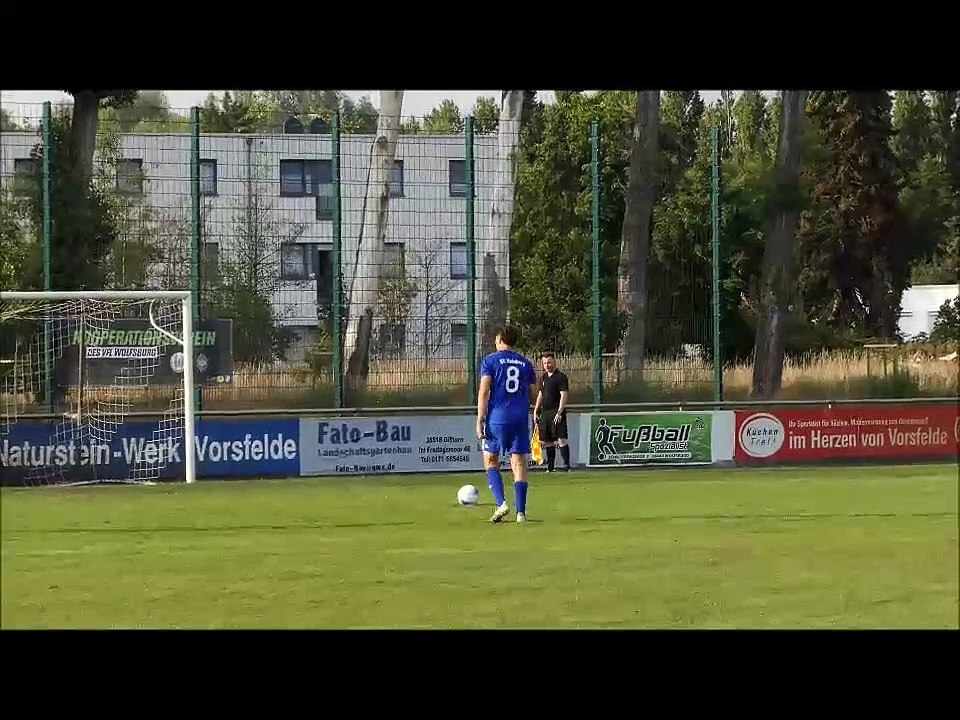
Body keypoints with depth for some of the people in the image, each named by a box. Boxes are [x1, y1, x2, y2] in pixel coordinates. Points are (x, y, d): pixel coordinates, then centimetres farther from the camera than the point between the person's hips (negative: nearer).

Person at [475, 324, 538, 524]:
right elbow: (530, 393, 16)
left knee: (491, 461, 8)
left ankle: (501, 503, -10)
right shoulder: (525, 364, 11)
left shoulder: (490, 361, 0)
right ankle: (520, 512, -3)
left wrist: (480, 421, -7)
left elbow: (484, 392, -7)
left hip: (497, 418, -3)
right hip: (521, 418, 3)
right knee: (519, 463, 3)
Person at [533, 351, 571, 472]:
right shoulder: (543, 377, 16)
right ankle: (550, 466, 14)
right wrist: (536, 411, 18)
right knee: (547, 440, 8)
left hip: (556, 411, -8)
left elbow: (564, 395, -13)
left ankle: (566, 465, -15)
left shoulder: (561, 376, -7)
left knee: (561, 438, -13)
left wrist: (559, 412, -20)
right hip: (545, 412, 8)